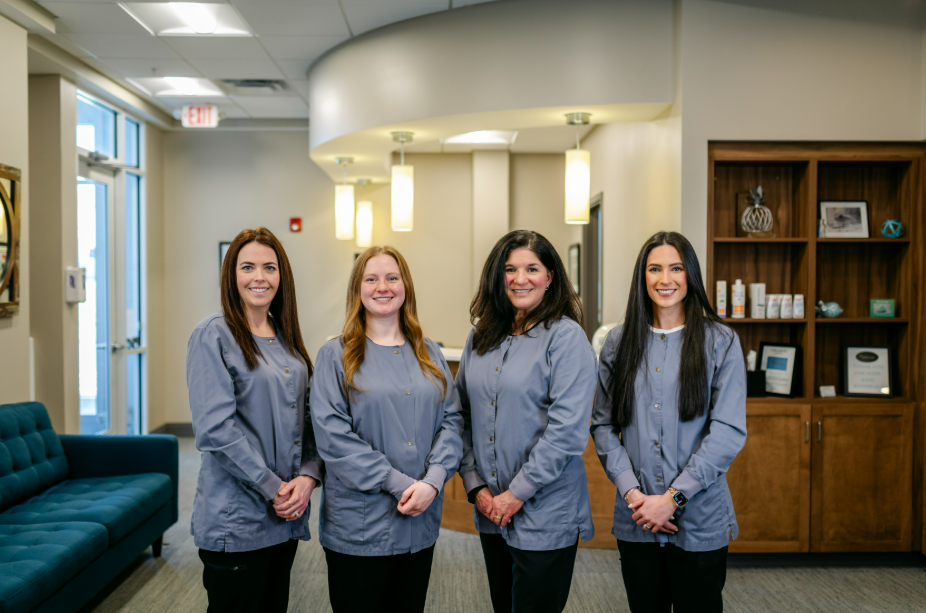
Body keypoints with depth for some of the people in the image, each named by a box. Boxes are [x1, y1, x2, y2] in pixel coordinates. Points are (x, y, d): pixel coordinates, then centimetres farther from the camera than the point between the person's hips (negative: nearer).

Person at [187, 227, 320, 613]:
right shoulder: (213, 335, -10)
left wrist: (307, 475, -6)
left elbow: (306, 417, 11)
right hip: (236, 519, -6)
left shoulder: (287, 338, 11)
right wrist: (272, 488, -16)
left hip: (286, 515, 6)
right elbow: (215, 428, -17)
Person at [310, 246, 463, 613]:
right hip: (359, 525, -4)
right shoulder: (337, 355, -3)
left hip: (420, 524, 4)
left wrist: (433, 480, -14)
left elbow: (451, 419, 3)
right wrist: (399, 484, -17)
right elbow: (333, 436, -12)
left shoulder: (429, 354, 9)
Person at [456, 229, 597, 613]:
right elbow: (463, 419, 8)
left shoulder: (566, 336, -10)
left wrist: (517, 493, -16)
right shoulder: (480, 339, 7)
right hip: (490, 511, 6)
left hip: (544, 515, -5)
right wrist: (476, 486, -2)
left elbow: (567, 429, -17)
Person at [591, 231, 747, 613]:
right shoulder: (619, 342, 4)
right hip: (635, 520, 2)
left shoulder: (720, 342, -3)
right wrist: (631, 492, -10)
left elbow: (729, 431, -9)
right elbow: (603, 426, 3)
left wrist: (672, 497, -14)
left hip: (698, 521, -2)